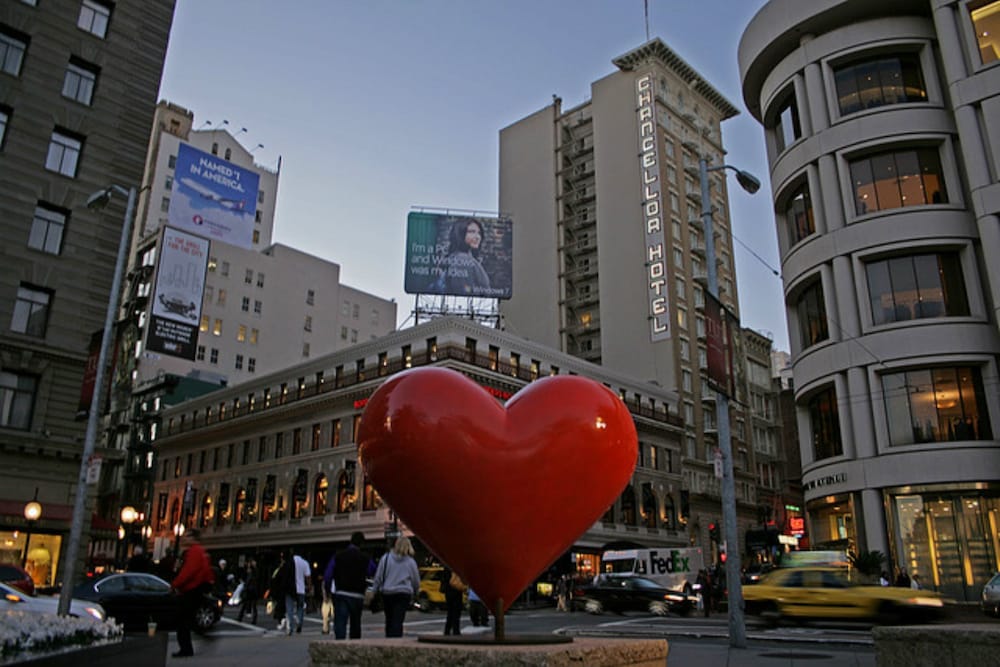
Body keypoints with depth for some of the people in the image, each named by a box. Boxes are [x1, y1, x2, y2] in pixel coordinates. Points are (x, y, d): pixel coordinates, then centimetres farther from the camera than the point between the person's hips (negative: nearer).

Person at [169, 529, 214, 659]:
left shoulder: (194, 551, -14)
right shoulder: (202, 552, 18)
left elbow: (188, 570, -23)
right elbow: (206, 570, 21)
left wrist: (175, 584, -16)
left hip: (191, 590, -10)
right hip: (197, 589, 10)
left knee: (182, 619, -6)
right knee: (186, 619, 16)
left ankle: (186, 649, -6)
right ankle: (186, 648, 20)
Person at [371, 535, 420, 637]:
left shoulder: (386, 558, -2)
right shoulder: (411, 562, -1)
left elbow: (378, 577, -1)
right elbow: (416, 581, 7)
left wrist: (374, 591, 8)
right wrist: (415, 593, 24)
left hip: (387, 594, 2)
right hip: (403, 594, -1)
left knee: (389, 620, 17)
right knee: (398, 621, -4)